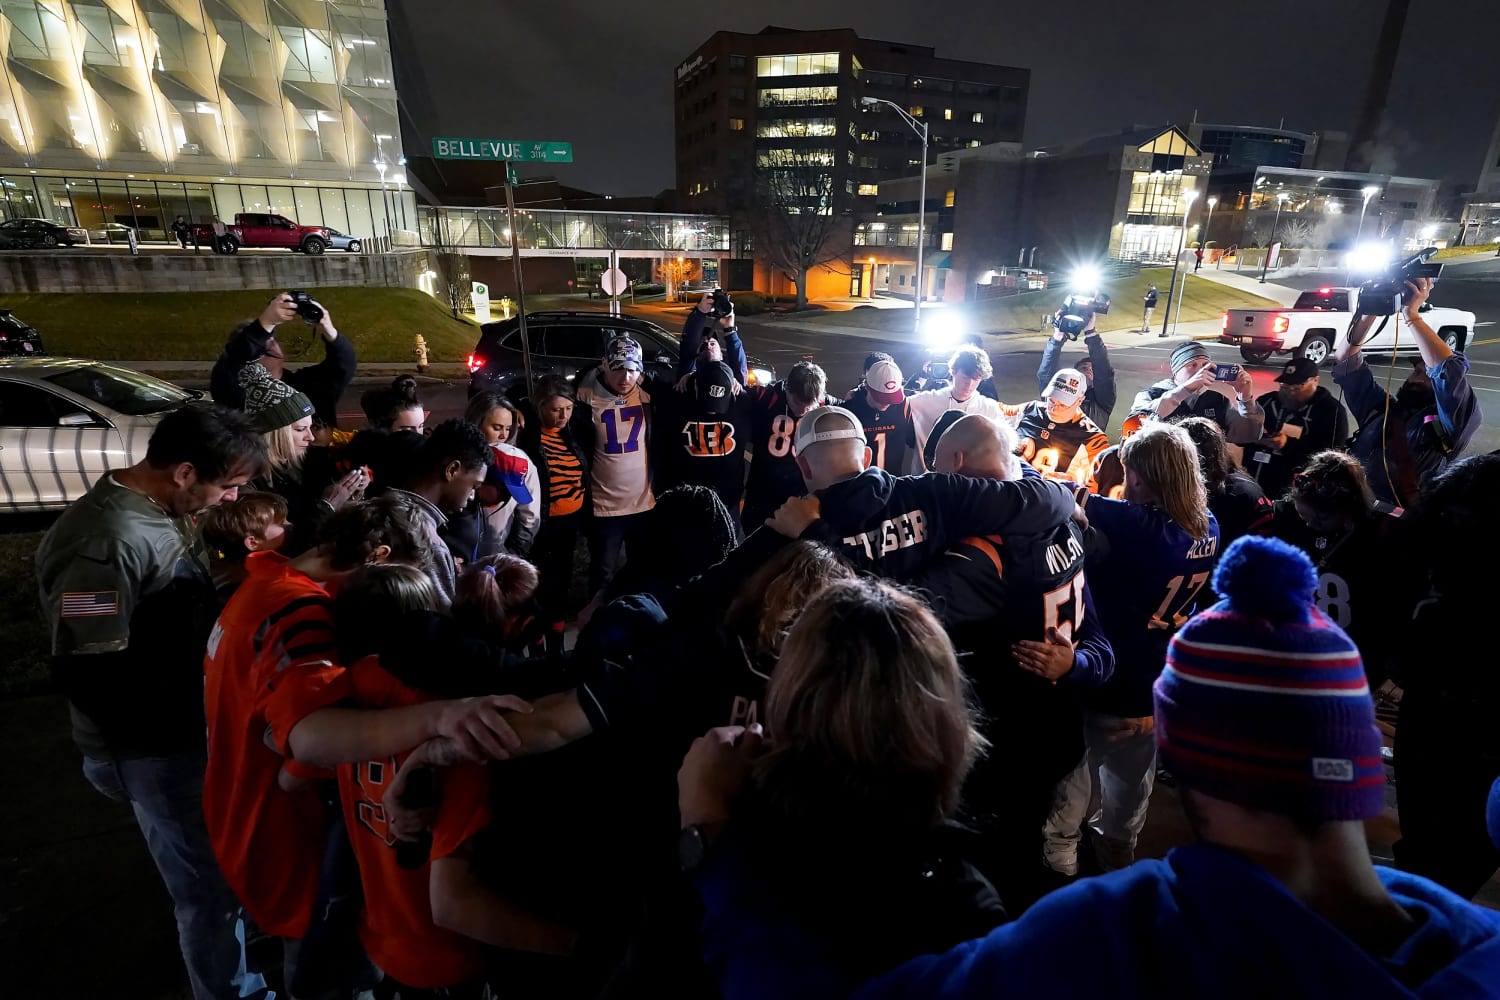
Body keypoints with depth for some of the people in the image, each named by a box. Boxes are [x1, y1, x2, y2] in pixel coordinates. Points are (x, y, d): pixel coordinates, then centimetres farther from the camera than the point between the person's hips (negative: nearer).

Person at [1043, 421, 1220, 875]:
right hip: (1165, 682, 6)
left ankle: (1059, 853, 35)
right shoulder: (1208, 528, -8)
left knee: (1075, 765, 18)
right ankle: (1116, 854, 49)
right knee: (1133, 776, 27)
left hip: (1111, 679, -6)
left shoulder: (1134, 524, -30)